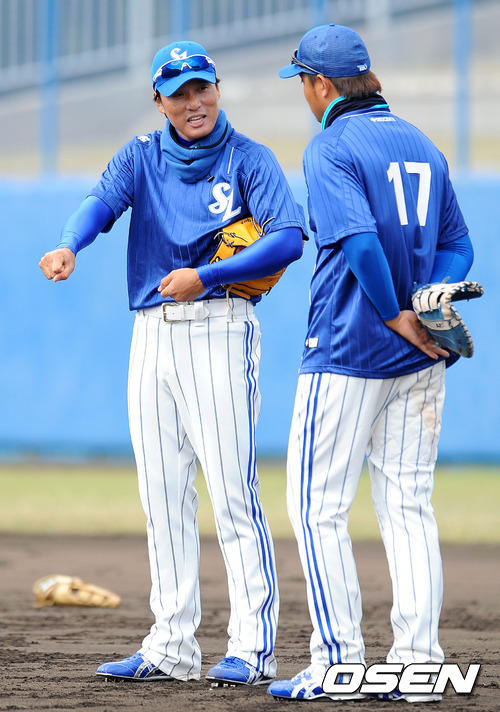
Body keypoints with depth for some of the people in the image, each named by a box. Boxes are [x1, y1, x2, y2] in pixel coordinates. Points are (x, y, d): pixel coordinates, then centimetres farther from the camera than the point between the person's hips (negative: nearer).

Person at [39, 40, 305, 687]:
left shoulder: (248, 160, -1)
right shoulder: (142, 157, 10)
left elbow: (288, 239, -13)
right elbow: (101, 202, -10)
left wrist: (204, 276, -21)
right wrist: (69, 246, -32)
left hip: (218, 328, -5)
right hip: (151, 335, 5)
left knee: (232, 493, -10)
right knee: (162, 496, 7)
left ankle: (254, 646, -11)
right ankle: (171, 647, 13)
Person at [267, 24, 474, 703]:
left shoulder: (331, 148, -9)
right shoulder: (423, 146, 14)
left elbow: (358, 238, -23)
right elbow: (457, 244, 12)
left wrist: (394, 315, -16)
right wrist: (427, 306, -2)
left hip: (348, 352, -7)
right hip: (419, 363, 7)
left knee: (317, 507, 1)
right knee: (410, 507, 8)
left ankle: (339, 665, -2)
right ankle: (416, 664, 4)